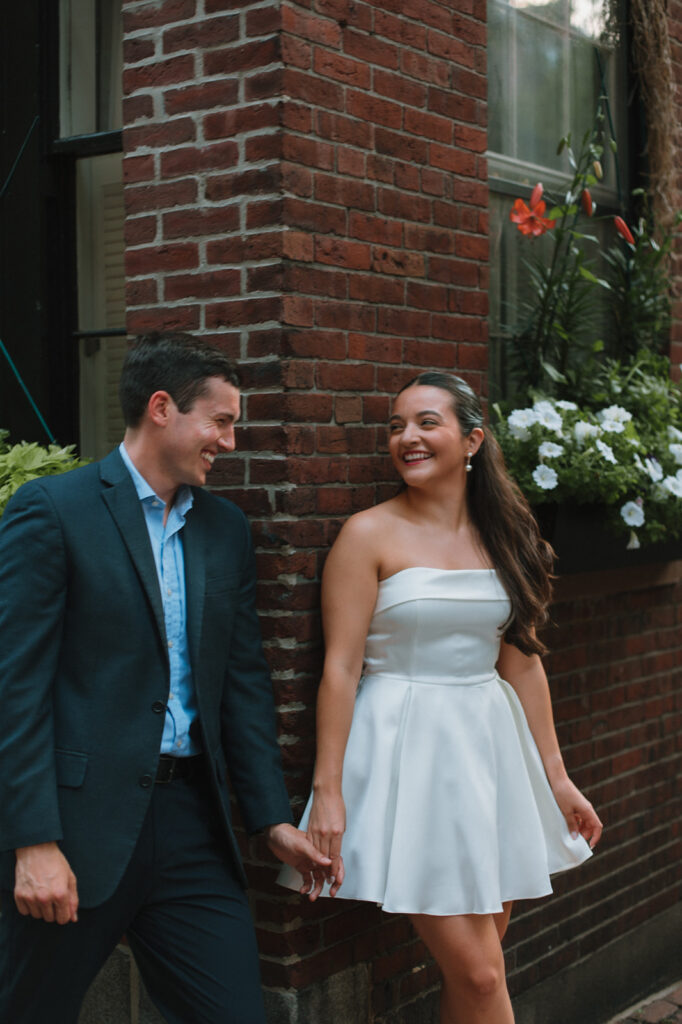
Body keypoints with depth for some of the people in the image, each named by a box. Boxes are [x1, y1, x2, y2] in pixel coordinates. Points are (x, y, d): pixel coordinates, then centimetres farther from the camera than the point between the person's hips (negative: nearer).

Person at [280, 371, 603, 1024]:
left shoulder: (503, 536, 9)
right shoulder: (369, 535, -6)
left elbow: (522, 661, 12)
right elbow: (340, 668, -9)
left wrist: (555, 775, 12)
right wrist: (326, 791, -13)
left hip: (489, 749, 5)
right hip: (407, 748, -5)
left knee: (475, 972, 9)